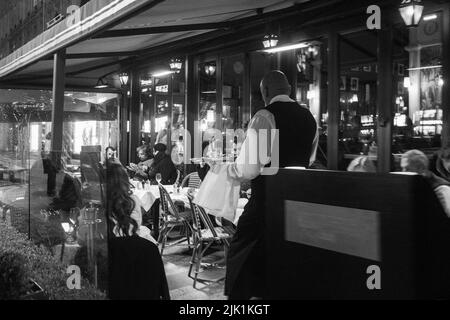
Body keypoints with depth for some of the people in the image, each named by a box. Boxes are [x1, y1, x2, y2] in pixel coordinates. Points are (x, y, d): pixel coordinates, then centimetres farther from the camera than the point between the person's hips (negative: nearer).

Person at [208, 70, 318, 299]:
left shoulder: (265, 116, -14)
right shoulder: (309, 117, 8)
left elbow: (249, 169, -19)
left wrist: (217, 167, -4)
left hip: (266, 200, -7)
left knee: (241, 254, 6)